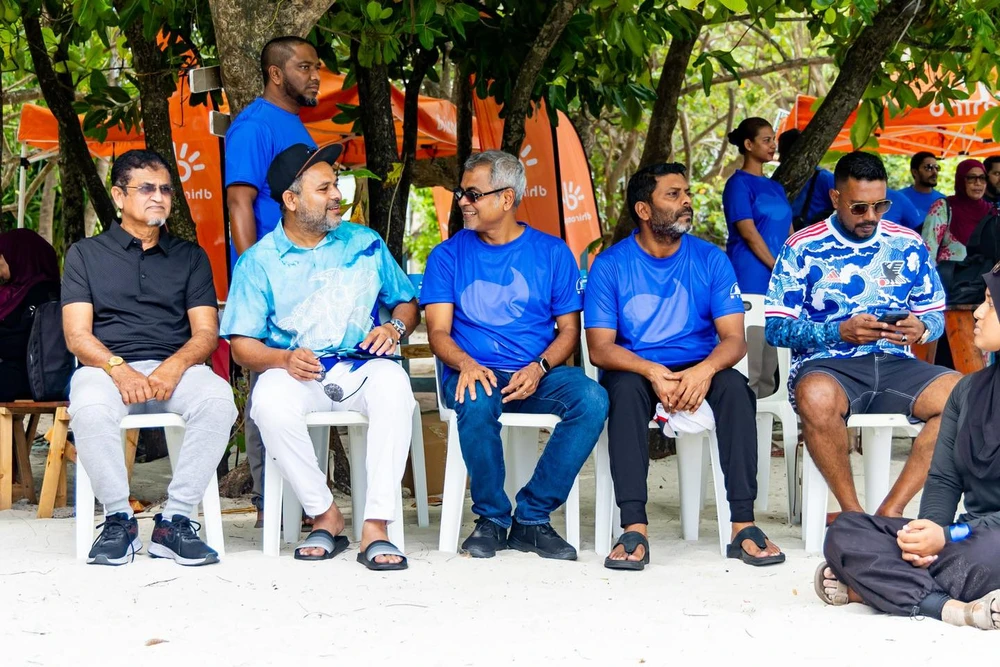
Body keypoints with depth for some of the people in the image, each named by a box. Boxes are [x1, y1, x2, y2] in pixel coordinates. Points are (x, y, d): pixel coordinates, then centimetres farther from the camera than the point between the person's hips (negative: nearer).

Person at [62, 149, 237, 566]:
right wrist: (120, 370, -18)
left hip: (175, 369, 2)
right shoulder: (86, 254, 14)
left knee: (217, 398, -33)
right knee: (89, 407, -37)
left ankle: (176, 520, -26)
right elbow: (77, 335, 3)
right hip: (107, 365, -1)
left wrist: (173, 367, -15)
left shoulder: (190, 257, 19)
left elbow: (206, 332, 8)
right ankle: (118, 519, -20)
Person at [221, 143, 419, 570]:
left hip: (361, 365, 1)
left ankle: (375, 527, -36)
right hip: (296, 372, -1)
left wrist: (395, 327, -3)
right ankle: (325, 517, -19)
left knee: (393, 386, -35)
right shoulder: (259, 262, 7)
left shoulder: (365, 244, 14)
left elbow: (406, 302, 21)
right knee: (270, 402, -37)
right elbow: (242, 344, 2)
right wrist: (283, 359, -19)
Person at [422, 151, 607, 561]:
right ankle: (492, 518, -16)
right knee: (477, 402, -37)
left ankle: (531, 518, -20)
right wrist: (466, 364, -21)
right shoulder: (449, 255, 9)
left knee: (592, 398, -29)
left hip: (537, 376, 1)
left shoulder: (552, 253, 11)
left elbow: (569, 329, 9)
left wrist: (539, 368, -12)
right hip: (474, 372, -1)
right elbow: (438, 332, 2)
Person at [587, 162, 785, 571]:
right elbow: (600, 348, -8)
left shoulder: (710, 259, 3)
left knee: (735, 386, -30)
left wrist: (705, 369, -27)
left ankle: (743, 525, -32)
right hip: (636, 370, -1)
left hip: (700, 370, 2)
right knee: (625, 388, -35)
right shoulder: (610, 265, -2)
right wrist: (652, 372, -28)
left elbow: (734, 338, -4)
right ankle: (634, 529, -39)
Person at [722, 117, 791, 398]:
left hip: (780, 282, 8)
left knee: (772, 364, 8)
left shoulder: (775, 187, 19)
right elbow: (748, 233, -12)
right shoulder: (739, 184, -4)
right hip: (751, 279, -8)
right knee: (750, 366, -9)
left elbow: (789, 233, 19)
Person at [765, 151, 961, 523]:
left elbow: (936, 316, 17)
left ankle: (891, 510, -20)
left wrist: (922, 329, -9)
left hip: (896, 363, 3)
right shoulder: (803, 248, 3)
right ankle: (852, 512, -19)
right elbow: (776, 328, -2)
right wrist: (840, 331, -17)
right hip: (827, 365, -3)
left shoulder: (908, 245, 13)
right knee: (816, 397, -40)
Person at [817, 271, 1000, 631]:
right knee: (846, 531, -11)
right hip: (971, 534, 8)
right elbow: (944, 478, 11)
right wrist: (930, 529, -12)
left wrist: (949, 536, -22)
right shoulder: (970, 389, 15)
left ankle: (872, 583, -18)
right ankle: (949, 606, -29)